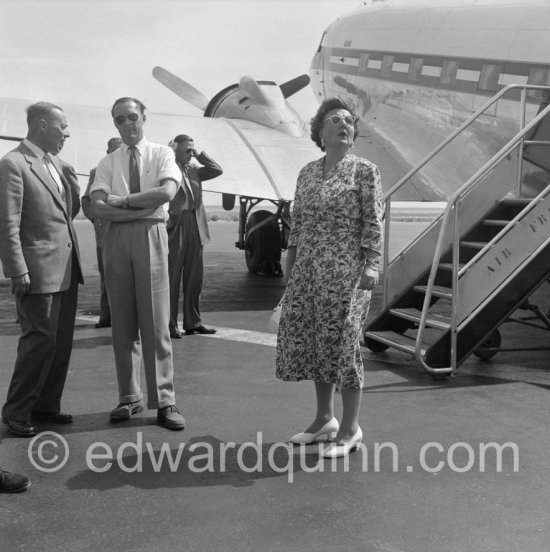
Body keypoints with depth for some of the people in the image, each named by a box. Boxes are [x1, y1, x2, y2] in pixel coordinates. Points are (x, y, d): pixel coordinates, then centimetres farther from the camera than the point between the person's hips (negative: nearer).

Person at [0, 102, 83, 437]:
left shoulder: (57, 164, 16)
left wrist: (71, 177, 7)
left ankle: (47, 406, 24)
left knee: (62, 341, 11)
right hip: (38, 270, -8)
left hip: (67, 269, 8)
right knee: (41, 339, -5)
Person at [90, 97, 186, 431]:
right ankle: (130, 397, 17)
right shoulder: (108, 163, 11)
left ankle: (165, 401, 4)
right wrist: (143, 207, -11)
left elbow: (167, 192, -12)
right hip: (117, 238, 3)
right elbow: (98, 207, -3)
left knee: (156, 323, -3)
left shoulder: (162, 154, 7)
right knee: (123, 324, 6)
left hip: (151, 235, -2)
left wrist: (123, 199, -8)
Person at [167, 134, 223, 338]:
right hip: (175, 227, -7)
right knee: (172, 278, -1)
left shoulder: (193, 170, 16)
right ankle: (170, 325, 6)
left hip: (194, 227, 7)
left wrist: (199, 154, 7)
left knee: (194, 277, 11)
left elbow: (217, 170, 11)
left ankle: (193, 322, 20)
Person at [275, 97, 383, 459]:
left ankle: (350, 429, 9)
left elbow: (374, 224, -7)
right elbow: (297, 223, 15)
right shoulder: (307, 173, 13)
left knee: (340, 341, -4)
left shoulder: (365, 171, -2)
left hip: (345, 269, -6)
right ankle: (325, 419, 25)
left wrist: (371, 267, -16)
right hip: (308, 268, 6)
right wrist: (290, 266, 14)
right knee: (308, 339, 9)